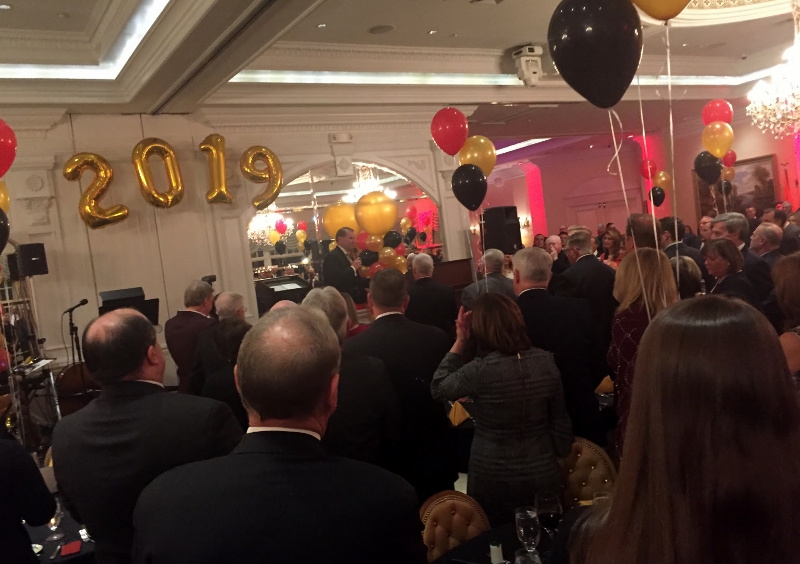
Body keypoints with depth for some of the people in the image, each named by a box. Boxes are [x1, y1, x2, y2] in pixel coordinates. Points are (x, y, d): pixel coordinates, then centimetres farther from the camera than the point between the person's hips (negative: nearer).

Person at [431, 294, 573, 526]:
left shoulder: (480, 370, -23)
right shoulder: (545, 360, -10)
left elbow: (438, 388, -4)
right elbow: (560, 419, 0)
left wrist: (460, 341, -7)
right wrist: (561, 457, 14)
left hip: (494, 478, -3)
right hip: (543, 473, 4)